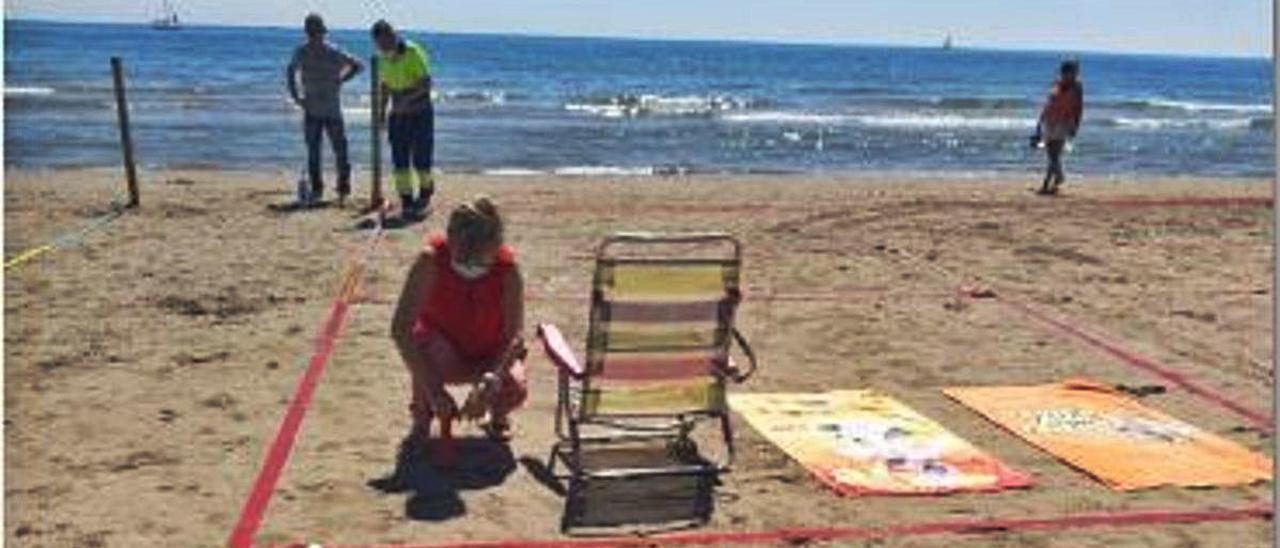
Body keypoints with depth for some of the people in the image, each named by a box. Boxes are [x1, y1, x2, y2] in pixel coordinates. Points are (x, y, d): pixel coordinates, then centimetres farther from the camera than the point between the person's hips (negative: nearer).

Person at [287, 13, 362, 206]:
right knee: (313, 150, 4)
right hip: (311, 110, 3)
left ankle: (343, 187, 13)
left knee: (340, 150, 1)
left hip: (332, 111, -3)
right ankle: (316, 188, 12)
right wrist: (295, 95, 9)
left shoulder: (334, 53, -9)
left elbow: (357, 65, 2)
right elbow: (290, 71, 18)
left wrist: (340, 80, -6)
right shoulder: (301, 53, 1)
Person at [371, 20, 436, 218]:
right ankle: (406, 201, 2)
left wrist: (408, 99, -33)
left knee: (420, 159, -3)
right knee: (399, 160, -2)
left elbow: (427, 83, -22)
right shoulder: (383, 58, 5)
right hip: (398, 115, 5)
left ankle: (426, 190, 23)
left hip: (421, 113, -5)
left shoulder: (414, 52, -15)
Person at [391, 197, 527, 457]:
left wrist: (490, 380, -41)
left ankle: (497, 416, 14)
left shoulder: (508, 268, -25)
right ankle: (422, 415, -1)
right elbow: (400, 328, -33)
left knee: (515, 390, -28)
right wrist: (433, 389, -40)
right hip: (444, 349, 0)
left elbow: (514, 335, -22)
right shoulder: (431, 260, -29)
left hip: (491, 354, 1)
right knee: (424, 346, -35)